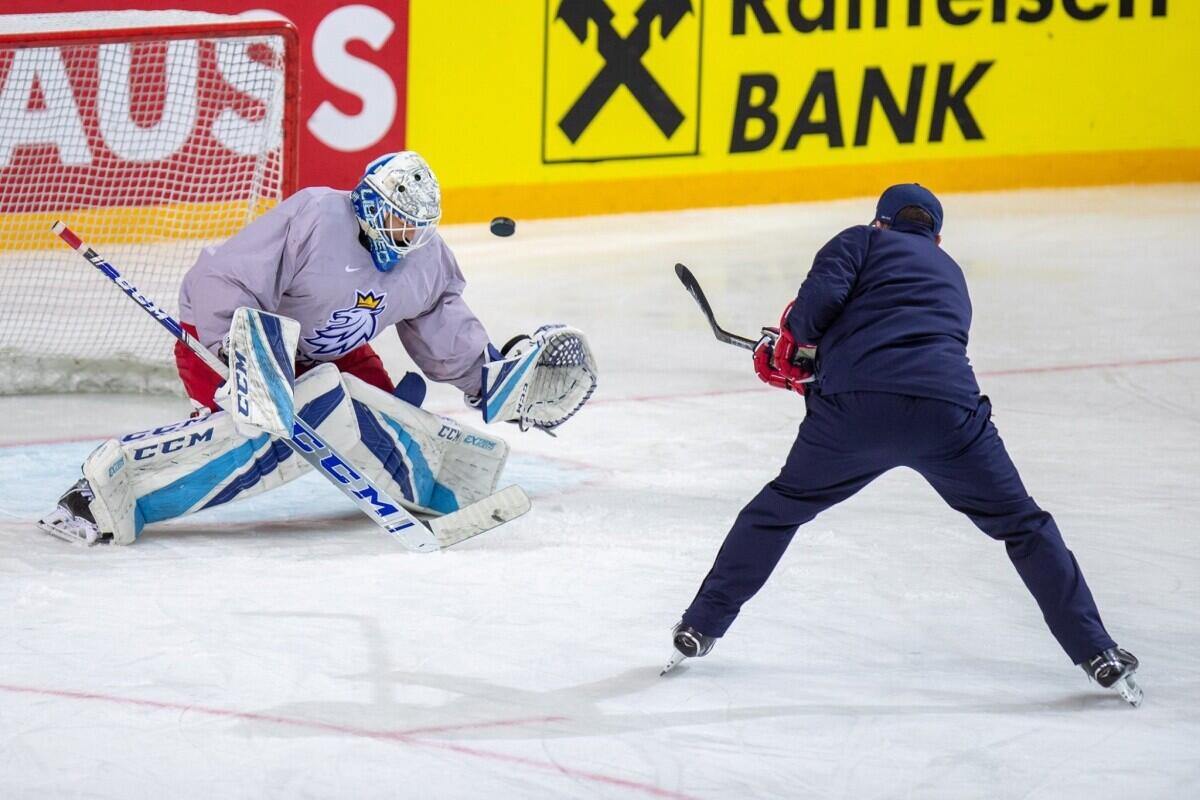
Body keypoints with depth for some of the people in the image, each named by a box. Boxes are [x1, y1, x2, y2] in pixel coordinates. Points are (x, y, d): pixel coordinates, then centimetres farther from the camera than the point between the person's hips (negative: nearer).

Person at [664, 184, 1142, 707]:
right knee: (1022, 527, 17)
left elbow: (821, 296, 1)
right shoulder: (949, 275, 35)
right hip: (948, 407, 2)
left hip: (853, 410, -2)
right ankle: (1099, 657, 13)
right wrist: (812, 371, 41)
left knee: (783, 506, 23)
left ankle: (699, 629, 28)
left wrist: (789, 346, 21)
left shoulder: (863, 241, 21)